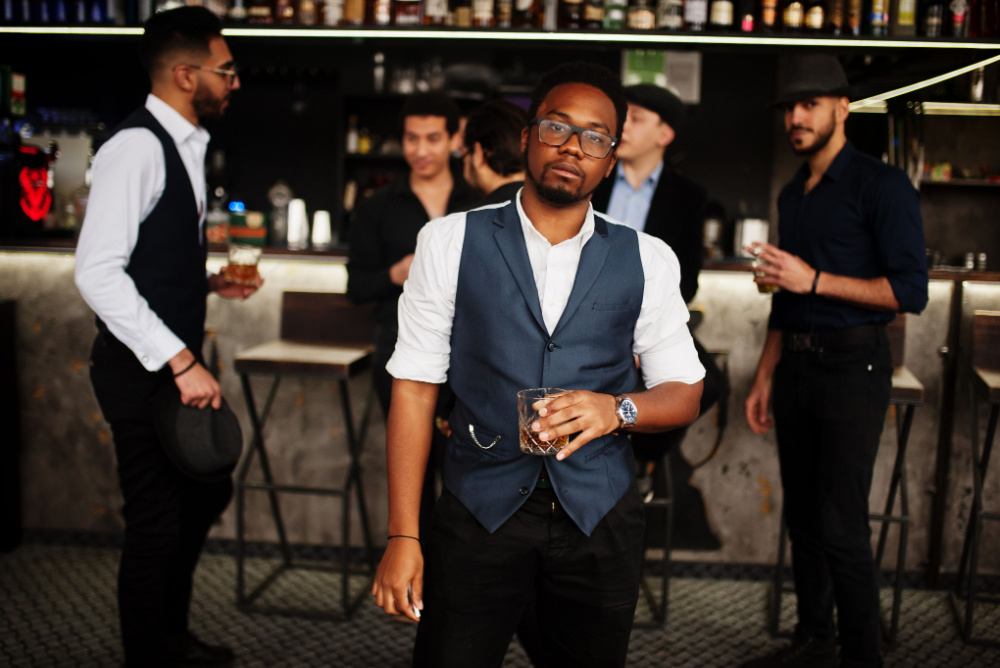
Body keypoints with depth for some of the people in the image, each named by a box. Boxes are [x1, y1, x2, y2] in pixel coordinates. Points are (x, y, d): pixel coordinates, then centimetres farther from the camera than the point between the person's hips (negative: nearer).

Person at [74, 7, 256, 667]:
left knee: (206, 493, 21)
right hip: (143, 368, -10)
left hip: (177, 362, 10)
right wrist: (181, 361, -28)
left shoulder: (184, 146, 11)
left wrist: (210, 282, 10)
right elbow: (98, 272, -27)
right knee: (158, 521, 2)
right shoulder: (137, 147, -19)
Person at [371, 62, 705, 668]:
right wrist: (403, 535, -7)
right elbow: (415, 385, -3)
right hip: (479, 510, -1)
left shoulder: (648, 260, 1)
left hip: (600, 518, 2)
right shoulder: (451, 241, -2)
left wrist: (618, 408, -17)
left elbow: (684, 392, 7)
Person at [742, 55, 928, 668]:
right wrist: (764, 379, 17)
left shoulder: (881, 186, -7)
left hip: (853, 366, -7)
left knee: (841, 526, -7)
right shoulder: (792, 195, 15)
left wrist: (815, 280, -19)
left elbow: (911, 291, -14)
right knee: (802, 517, 13)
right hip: (796, 367, 7)